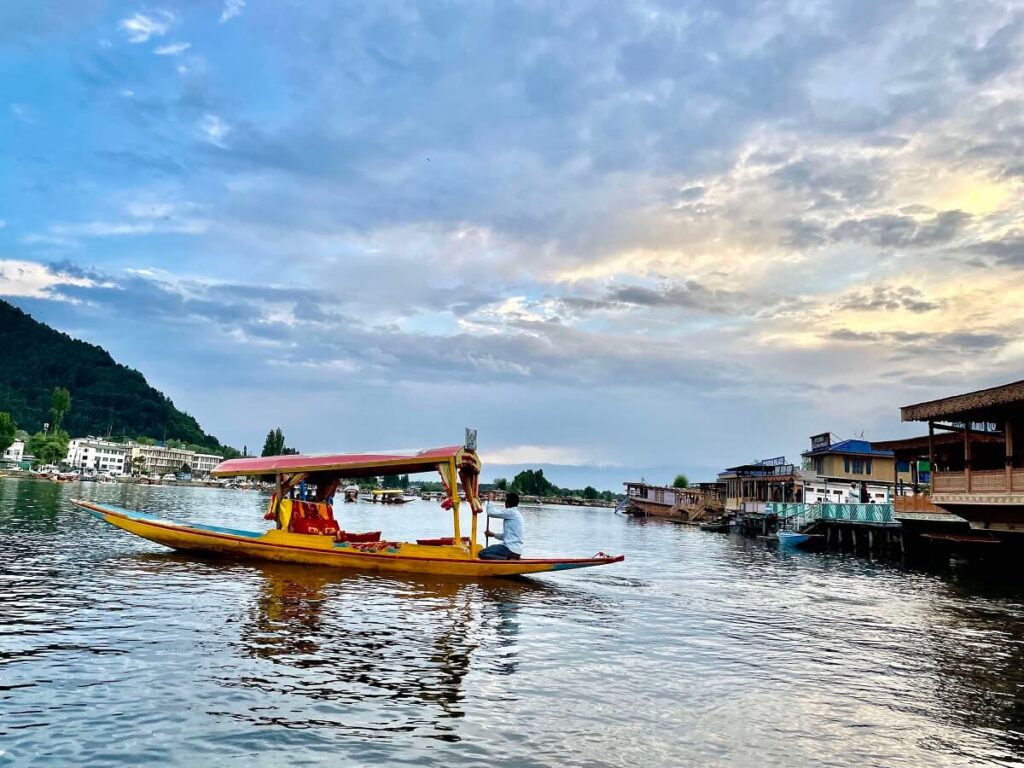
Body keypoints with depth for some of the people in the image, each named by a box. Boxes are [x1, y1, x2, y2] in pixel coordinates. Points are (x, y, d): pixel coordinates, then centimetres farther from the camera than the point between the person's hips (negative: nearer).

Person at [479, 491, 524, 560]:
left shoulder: (511, 512, -11)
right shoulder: (517, 514, 17)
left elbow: (491, 512, -15)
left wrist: (489, 500, 1)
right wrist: (494, 535, 21)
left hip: (510, 549, -10)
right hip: (517, 549, 10)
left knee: (482, 554, -12)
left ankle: (507, 559, -16)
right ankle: (511, 558, 9)